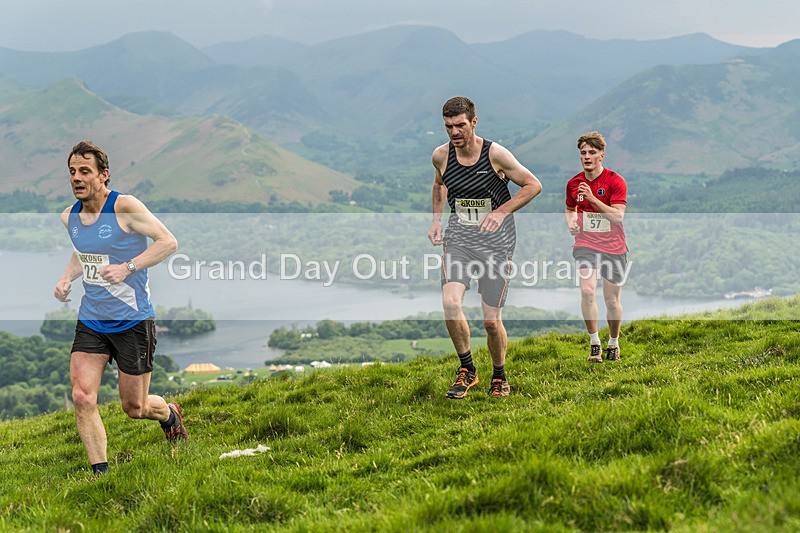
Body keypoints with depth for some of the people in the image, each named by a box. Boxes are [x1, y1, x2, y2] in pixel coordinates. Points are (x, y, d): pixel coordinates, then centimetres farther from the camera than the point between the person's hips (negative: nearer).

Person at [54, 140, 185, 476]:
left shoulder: (124, 207, -14)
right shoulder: (69, 216, 5)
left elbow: (168, 242, -15)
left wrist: (127, 268, -24)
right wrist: (67, 279, 5)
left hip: (132, 322, -5)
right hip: (90, 321, 5)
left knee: (134, 408, 6)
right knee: (82, 397, -11)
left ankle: (170, 415, 41)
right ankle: (100, 474, 0)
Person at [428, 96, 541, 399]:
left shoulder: (495, 154, -11)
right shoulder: (441, 156, 0)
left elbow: (533, 185, -2)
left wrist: (502, 211, -13)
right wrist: (436, 219, 11)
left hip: (495, 240, -3)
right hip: (458, 237, 3)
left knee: (491, 321, -4)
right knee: (450, 302, -22)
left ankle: (499, 376, 24)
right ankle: (467, 370, -2)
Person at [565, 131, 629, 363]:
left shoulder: (615, 181, -9)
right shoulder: (574, 183, 3)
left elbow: (618, 216, -19)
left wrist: (592, 198, -27)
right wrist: (571, 222, 0)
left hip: (613, 246, -2)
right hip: (585, 243, 2)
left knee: (611, 299, 6)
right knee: (587, 290, -19)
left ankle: (613, 343, 28)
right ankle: (594, 343, -9)